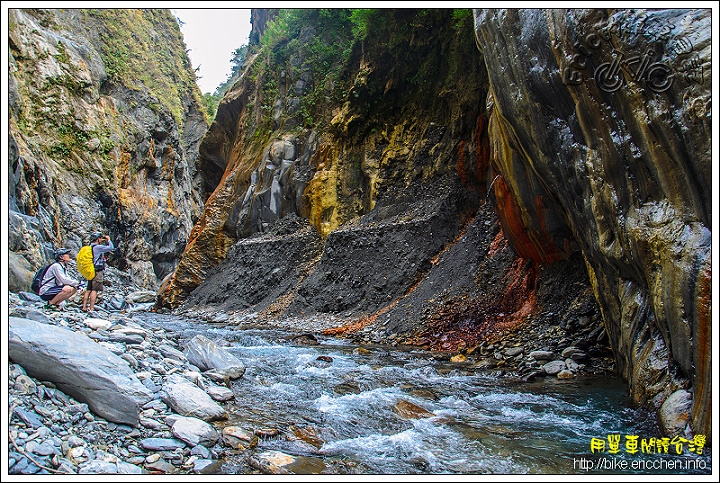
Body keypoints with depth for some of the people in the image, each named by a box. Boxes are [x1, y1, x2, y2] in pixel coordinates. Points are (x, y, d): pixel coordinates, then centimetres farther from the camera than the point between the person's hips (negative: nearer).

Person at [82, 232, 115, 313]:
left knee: (89, 289, 10)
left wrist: (104, 242, 26)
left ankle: (84, 307, 12)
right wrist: (108, 240, 1)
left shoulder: (91, 247, 14)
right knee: (95, 290, -8)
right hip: (97, 271, -9)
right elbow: (111, 248, -14)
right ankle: (91, 308, -11)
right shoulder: (98, 247, -13)